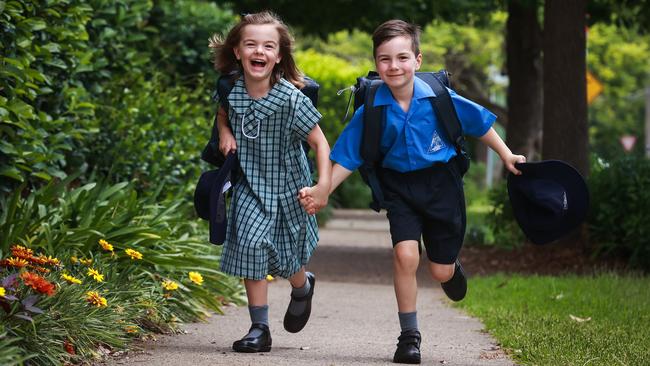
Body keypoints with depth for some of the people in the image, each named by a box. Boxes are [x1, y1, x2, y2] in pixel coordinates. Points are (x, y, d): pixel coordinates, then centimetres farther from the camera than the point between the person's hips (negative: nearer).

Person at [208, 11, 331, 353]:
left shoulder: (291, 98, -24)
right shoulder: (231, 87, -11)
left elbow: (320, 143, -17)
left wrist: (324, 186, -26)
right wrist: (224, 132, -7)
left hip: (287, 184, -2)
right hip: (251, 183, 2)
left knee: (286, 258, 10)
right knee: (251, 242, -16)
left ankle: (303, 287, 48)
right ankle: (259, 328, -7)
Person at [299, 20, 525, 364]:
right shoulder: (371, 110, -13)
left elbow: (478, 122, 1)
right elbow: (347, 159, -6)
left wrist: (506, 155, 7)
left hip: (441, 183, 0)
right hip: (399, 186, 0)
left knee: (441, 271, 5)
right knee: (405, 254, -19)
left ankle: (452, 267, 46)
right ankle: (409, 336, -3)